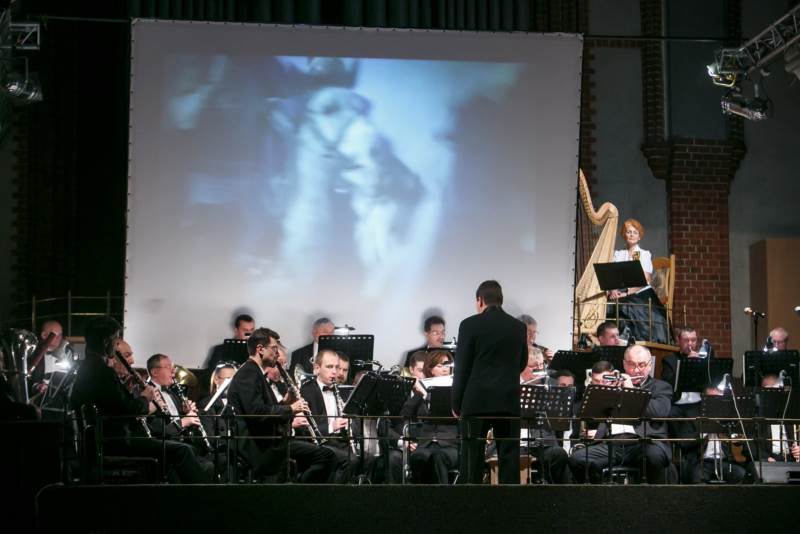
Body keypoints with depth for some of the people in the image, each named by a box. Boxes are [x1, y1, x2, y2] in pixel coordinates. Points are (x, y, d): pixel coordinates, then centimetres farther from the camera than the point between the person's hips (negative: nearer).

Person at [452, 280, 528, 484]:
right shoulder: (518, 327, 6)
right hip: (509, 401, 3)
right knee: (509, 458, 5)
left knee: (472, 459, 1)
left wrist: (456, 404, 3)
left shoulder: (470, 325, -5)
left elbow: (462, 367, -4)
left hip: (477, 400, -3)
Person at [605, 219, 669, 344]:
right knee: (611, 307, -28)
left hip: (642, 295, -3)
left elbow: (644, 280, -5)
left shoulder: (644, 254, 7)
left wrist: (626, 293, -17)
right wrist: (613, 290, -15)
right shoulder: (618, 254, 17)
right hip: (621, 295, 3)